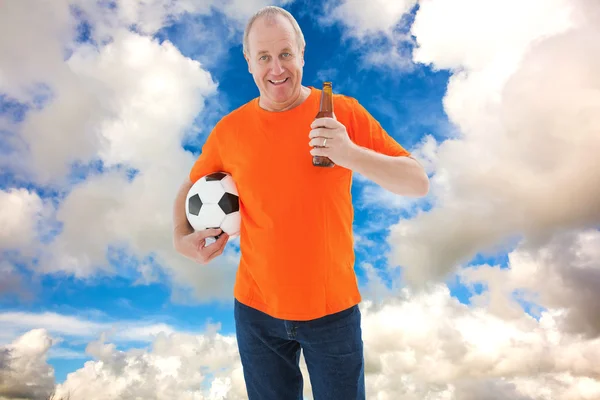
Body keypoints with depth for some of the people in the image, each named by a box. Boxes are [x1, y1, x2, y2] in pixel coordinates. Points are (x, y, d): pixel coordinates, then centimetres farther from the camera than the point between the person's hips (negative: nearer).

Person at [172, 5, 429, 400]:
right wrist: (182, 237, -5)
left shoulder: (345, 112, -10)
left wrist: (352, 155, -28)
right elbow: (192, 187, 13)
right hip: (256, 309, 2)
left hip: (333, 308, -1)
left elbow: (419, 183, -13)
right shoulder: (229, 130, -4)